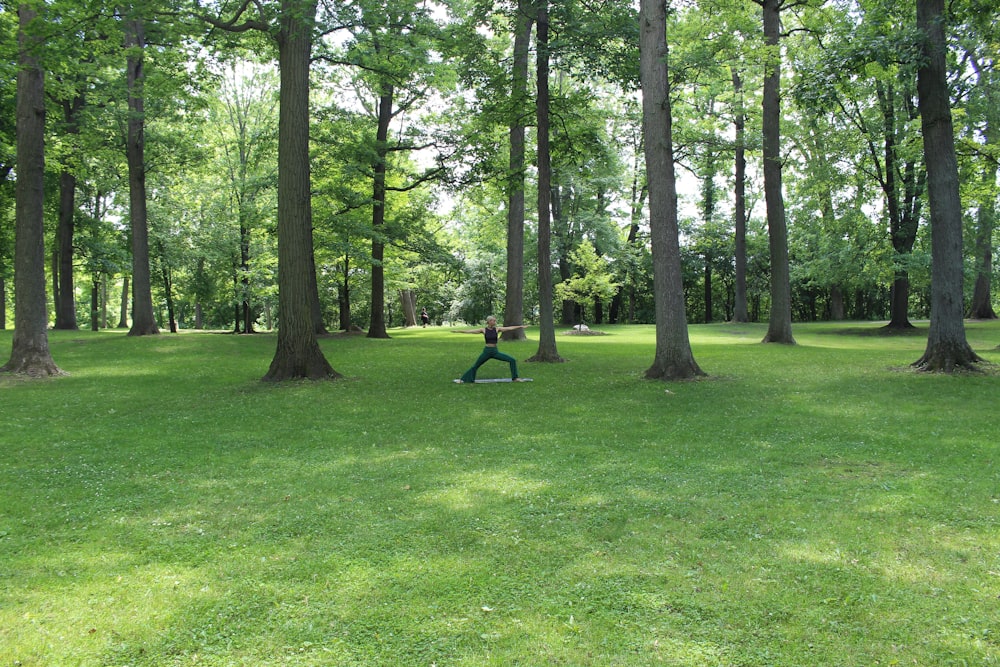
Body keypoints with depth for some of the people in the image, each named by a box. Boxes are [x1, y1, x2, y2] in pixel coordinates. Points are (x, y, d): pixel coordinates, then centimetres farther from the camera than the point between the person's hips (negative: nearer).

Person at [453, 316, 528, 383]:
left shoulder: (497, 329, 1)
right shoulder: (483, 330, -4)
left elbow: (509, 328, 0)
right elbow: (469, 331, -4)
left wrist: (520, 326, -3)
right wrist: (457, 331, -6)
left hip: (495, 351, 2)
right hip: (486, 351, -2)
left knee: (512, 360, -10)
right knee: (475, 366, 7)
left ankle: (515, 378, 1)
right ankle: (463, 379, 22)